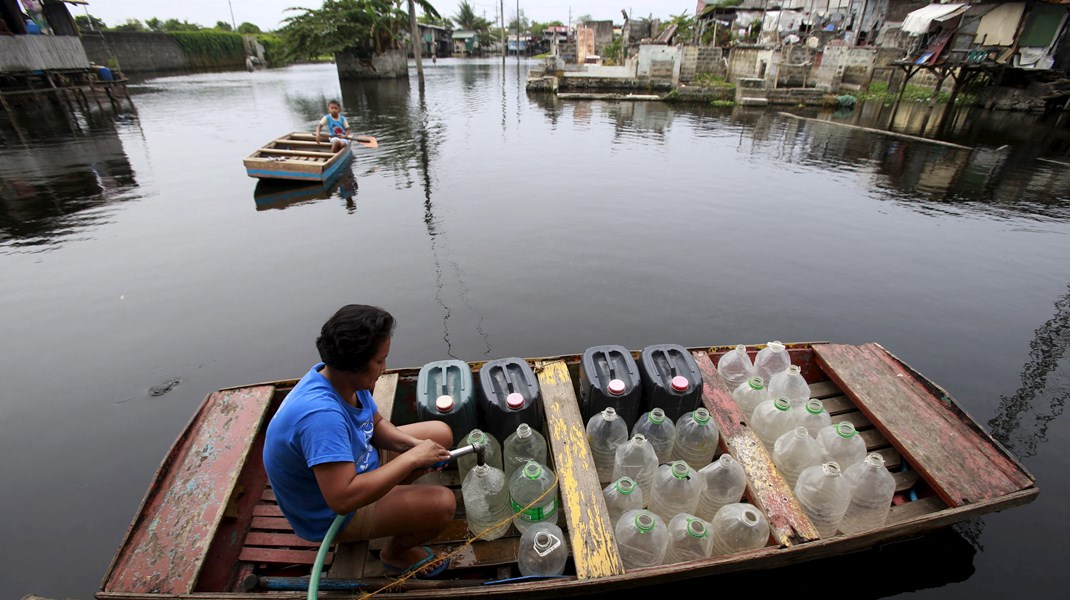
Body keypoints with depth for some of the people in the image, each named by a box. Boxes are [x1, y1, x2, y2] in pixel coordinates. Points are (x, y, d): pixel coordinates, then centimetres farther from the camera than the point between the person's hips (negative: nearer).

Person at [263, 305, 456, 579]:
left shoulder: (346, 377, -12)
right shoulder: (321, 414, -39)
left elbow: (377, 424, 3)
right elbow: (343, 499, -42)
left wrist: (414, 444, -16)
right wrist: (412, 458, -33)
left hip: (356, 462, 8)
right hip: (328, 513, -8)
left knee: (441, 433, 6)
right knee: (442, 503, -24)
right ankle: (396, 552, 7)